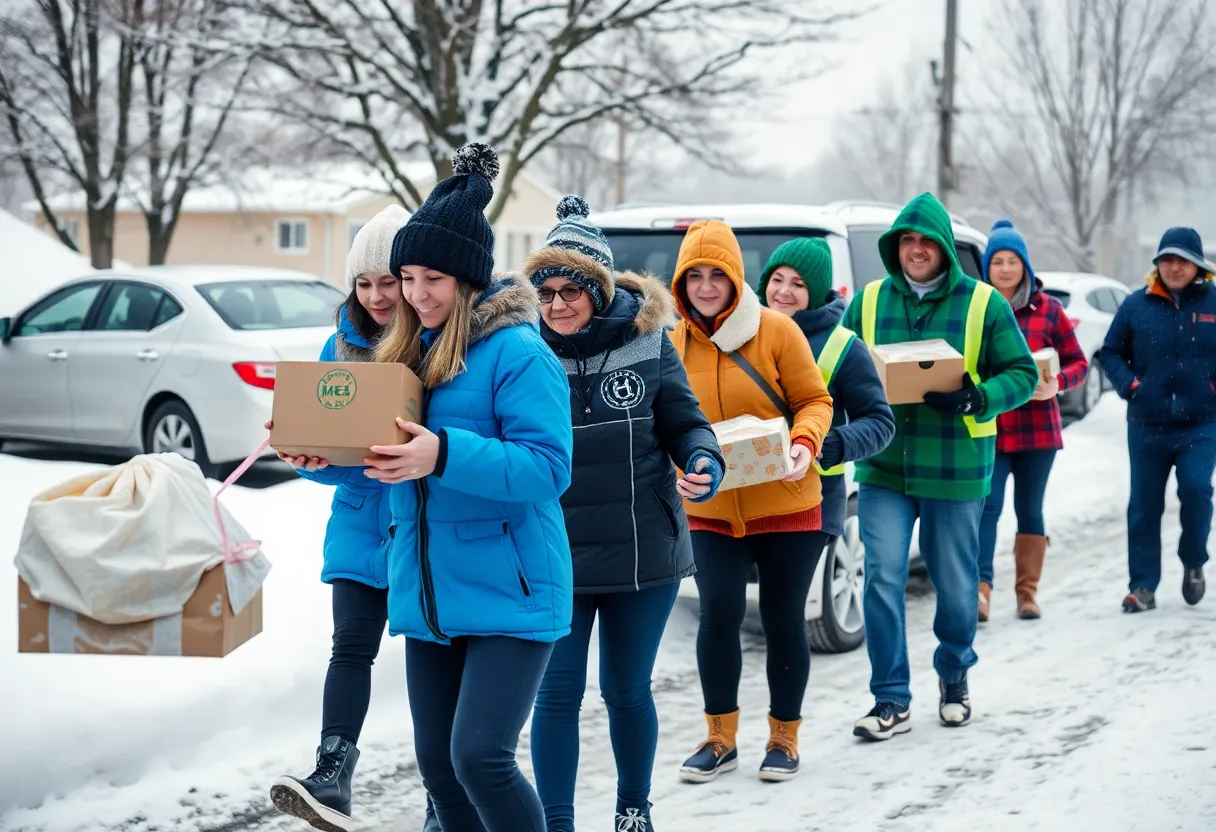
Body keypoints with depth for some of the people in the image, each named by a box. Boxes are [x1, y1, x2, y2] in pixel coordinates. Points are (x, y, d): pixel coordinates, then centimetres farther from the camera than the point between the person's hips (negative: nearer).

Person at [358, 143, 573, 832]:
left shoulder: (519, 352, -13)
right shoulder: (410, 350, 11)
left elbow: (547, 468, -21)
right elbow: (388, 459, 17)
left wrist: (443, 455, -31)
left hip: (508, 594, -8)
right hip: (427, 593, 8)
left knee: (480, 757, -15)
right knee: (438, 766, 12)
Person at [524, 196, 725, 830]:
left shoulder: (646, 341, -4)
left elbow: (684, 422, 4)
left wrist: (704, 461, -16)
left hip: (644, 552, 1)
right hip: (554, 557, -1)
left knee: (628, 691, 15)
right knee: (557, 694, 1)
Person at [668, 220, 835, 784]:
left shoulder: (776, 331, -9)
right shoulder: (673, 345, -1)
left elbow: (815, 401, -3)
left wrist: (804, 444, -22)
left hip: (785, 506, -1)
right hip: (711, 511, 2)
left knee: (783, 622, 5)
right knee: (719, 612, -9)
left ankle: (784, 737, 24)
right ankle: (720, 738, 10)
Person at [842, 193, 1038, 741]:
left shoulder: (982, 304, -2)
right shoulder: (868, 301, 6)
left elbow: (1023, 374, -2)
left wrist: (975, 398, -20)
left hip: (955, 468, -1)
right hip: (883, 468, 1)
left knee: (955, 583, 11)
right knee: (882, 578, -8)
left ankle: (954, 676, 36)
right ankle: (891, 701, -1)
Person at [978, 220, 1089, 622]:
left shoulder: (1048, 310, 3)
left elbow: (1079, 363, 6)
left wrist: (1056, 384, -14)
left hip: (1037, 427, 1)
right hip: (986, 429, -1)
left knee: (1029, 510, 10)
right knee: (986, 506, -13)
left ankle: (1028, 591, 20)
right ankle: (980, 589, -19)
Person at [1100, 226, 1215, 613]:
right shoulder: (1137, 305, 2)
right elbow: (1111, 352, 11)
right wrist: (1130, 385, -5)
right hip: (1147, 425, 2)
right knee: (1144, 507, 4)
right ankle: (1142, 586, 13)